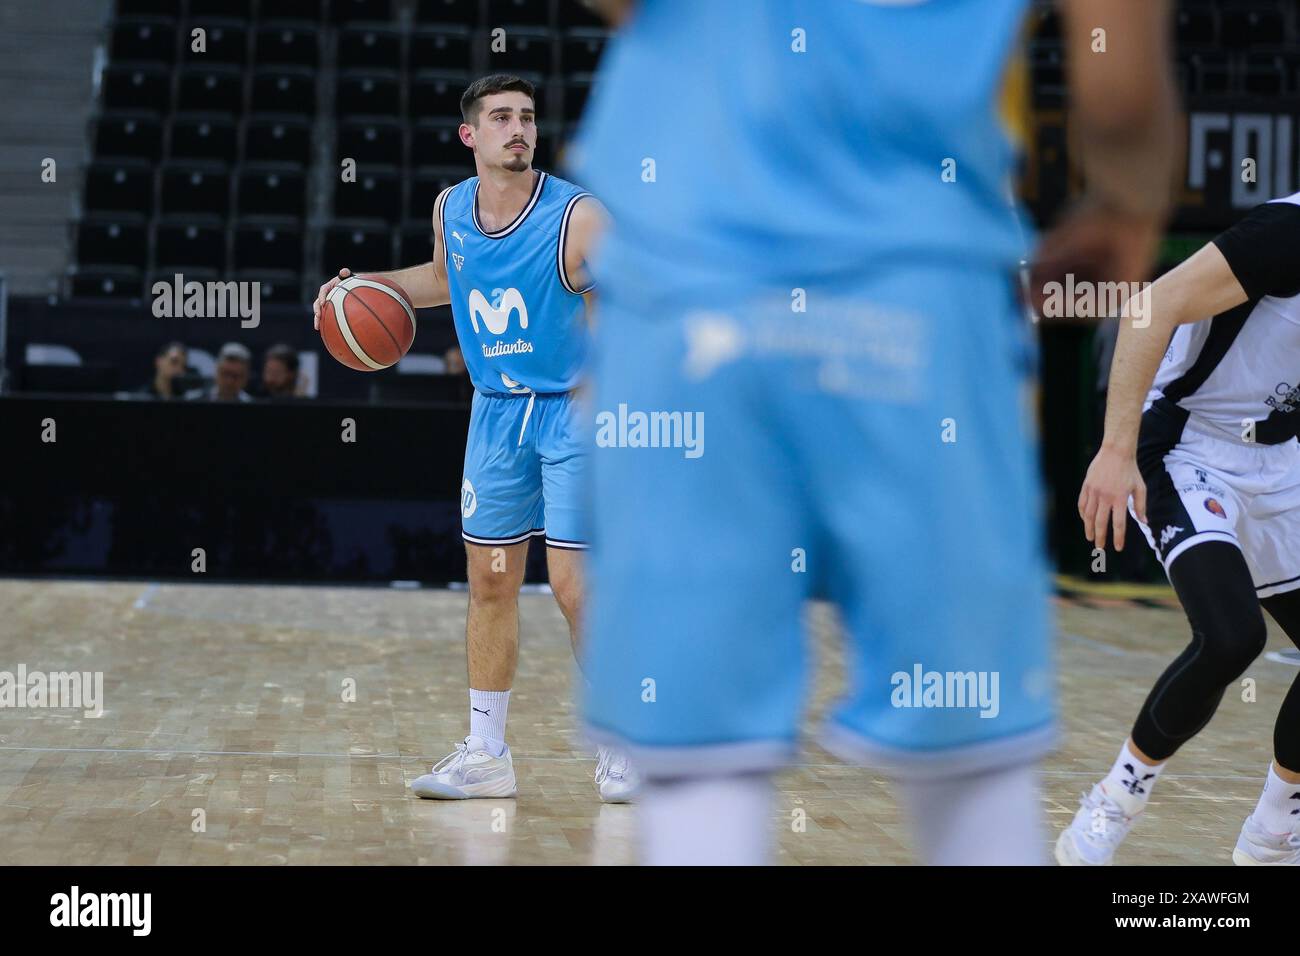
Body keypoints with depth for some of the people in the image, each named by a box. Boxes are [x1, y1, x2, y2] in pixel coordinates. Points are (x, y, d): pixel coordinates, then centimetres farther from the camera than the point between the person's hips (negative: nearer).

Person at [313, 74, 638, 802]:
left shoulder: (576, 217, -18)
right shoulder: (451, 209, 1)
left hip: (574, 412, -5)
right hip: (496, 412, 6)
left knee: (577, 587, -9)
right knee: (491, 584, 9)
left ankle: (621, 751, 6)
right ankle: (486, 753, 20)